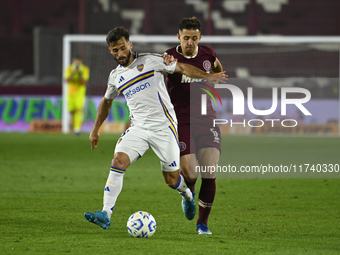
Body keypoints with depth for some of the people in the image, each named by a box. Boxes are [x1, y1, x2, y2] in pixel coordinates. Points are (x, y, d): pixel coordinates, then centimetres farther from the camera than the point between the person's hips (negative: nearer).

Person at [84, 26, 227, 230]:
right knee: (118, 160, -20)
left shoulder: (150, 61, -4)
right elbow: (107, 102, 28)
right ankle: (106, 216, -24)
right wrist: (95, 130, 29)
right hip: (138, 128, 3)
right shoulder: (115, 76, 11)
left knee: (171, 179, 1)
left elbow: (181, 68, -3)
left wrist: (207, 76, -15)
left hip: (164, 127, -3)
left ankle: (188, 194, 39)